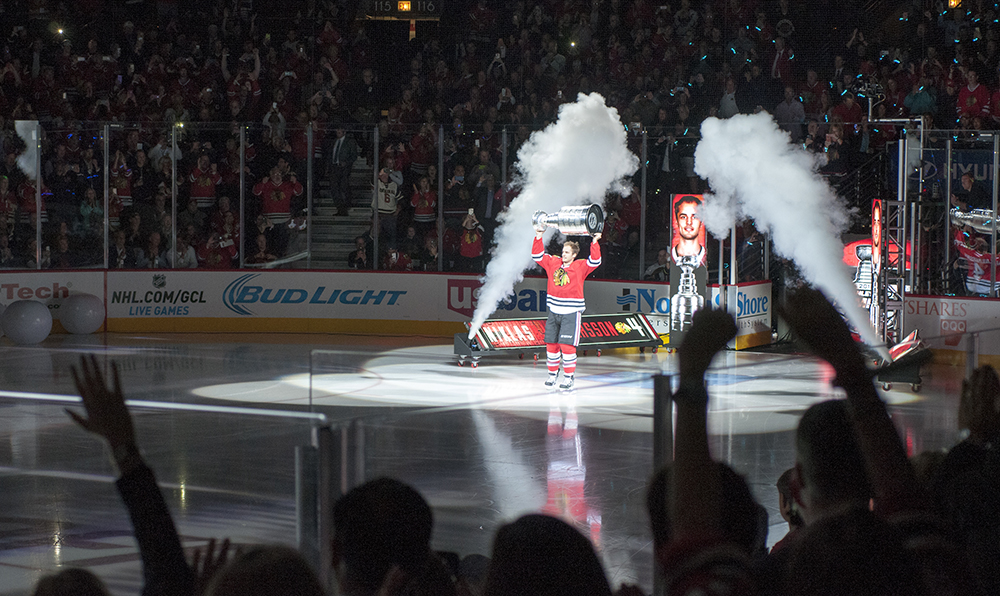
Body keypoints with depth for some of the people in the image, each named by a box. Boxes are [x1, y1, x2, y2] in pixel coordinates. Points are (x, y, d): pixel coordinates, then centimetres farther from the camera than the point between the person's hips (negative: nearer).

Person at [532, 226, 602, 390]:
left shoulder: (580, 267, -3)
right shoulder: (553, 263, 9)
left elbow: (595, 261, -17)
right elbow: (537, 256, 13)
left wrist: (595, 243, -24)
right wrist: (538, 237, 6)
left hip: (571, 313, -5)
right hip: (554, 311, 5)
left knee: (567, 345, -10)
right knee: (551, 344, 8)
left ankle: (568, 377, -2)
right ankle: (553, 373, 23)